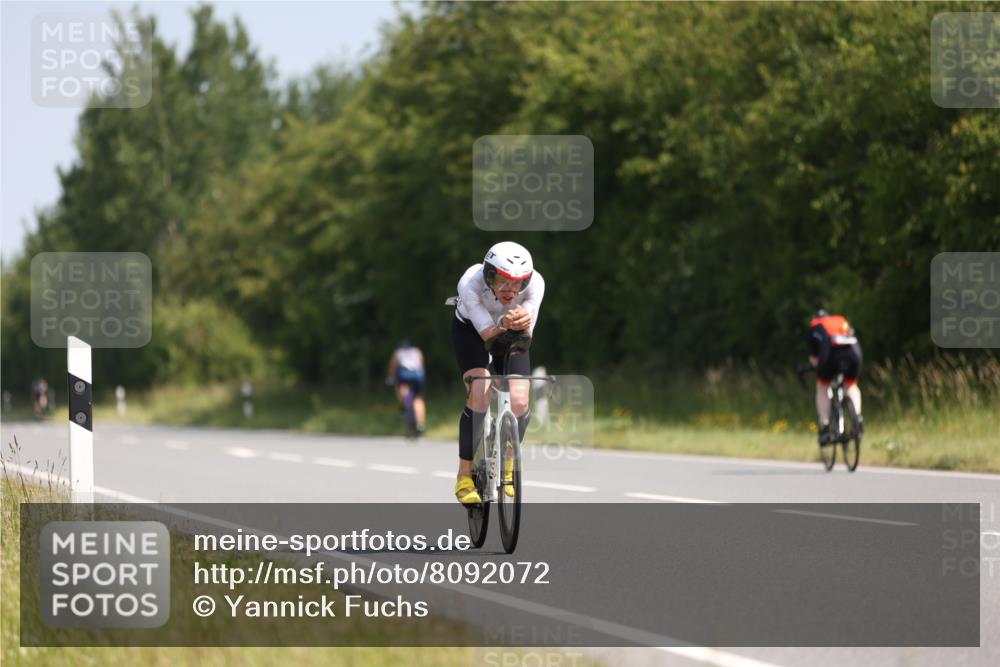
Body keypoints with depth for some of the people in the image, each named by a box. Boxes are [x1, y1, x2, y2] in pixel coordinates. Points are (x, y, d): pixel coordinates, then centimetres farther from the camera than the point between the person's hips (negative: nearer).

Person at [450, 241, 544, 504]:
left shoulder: (535, 283, -32)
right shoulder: (470, 283, -37)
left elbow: (526, 338, -31)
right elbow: (487, 334, -35)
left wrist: (522, 325, -54)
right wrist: (504, 327, -57)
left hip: (511, 335, 2)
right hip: (471, 329, -2)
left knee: (519, 401, -16)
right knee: (479, 394, -25)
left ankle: (507, 466, 13)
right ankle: (465, 476, -11)